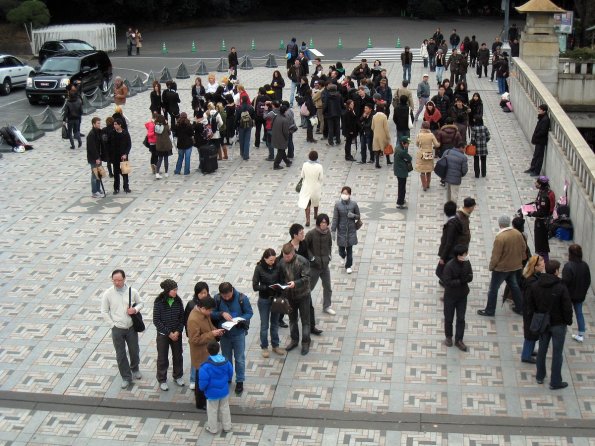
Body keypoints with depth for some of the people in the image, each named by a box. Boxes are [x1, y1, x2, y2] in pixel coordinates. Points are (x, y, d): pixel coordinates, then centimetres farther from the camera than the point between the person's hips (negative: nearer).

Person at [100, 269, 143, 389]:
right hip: (117, 329, -1)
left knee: (134, 351, 15)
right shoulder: (108, 294, -11)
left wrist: (135, 309, -14)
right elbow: (104, 312, -3)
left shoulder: (132, 291, -9)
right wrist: (113, 325, -7)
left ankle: (134, 368, 45)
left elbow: (140, 303, 7)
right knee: (120, 354, 8)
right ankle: (126, 377, 24)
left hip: (131, 327, 1)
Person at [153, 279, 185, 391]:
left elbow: (182, 318, -1)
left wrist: (178, 332, -12)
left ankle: (178, 376, 37)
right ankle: (162, 380, 26)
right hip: (163, 334, -3)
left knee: (178, 356, 16)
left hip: (177, 334, 3)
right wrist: (169, 333, -16)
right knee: (162, 358, 10)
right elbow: (156, 321, -15)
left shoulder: (178, 301, -9)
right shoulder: (159, 302, -18)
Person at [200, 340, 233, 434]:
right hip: (224, 391, 5)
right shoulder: (226, 361, -10)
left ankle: (213, 428, 29)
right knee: (225, 409, 21)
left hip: (212, 393, -5)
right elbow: (230, 374, 3)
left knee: (212, 411, 15)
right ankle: (227, 427, 33)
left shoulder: (206, 366, -27)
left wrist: (202, 388, -1)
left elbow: (203, 381, -22)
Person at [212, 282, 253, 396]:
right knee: (226, 358, 19)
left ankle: (240, 381, 25)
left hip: (238, 334, -2)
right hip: (224, 334, 2)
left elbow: (249, 313, -8)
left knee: (240, 359, 9)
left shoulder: (242, 298, -18)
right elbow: (212, 313, -4)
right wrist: (222, 314, -24)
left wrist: (240, 320, -27)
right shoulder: (217, 298, -13)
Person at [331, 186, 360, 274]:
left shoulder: (354, 204, -8)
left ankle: (348, 266, 25)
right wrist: (333, 231, -7)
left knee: (349, 249, 5)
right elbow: (335, 218, -6)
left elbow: (358, 217, 3)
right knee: (341, 250, 8)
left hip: (351, 230, 0)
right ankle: (344, 257, 45)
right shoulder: (338, 204, -10)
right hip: (341, 230, 0)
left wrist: (353, 215, -20)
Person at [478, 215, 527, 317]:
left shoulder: (500, 237, -25)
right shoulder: (518, 234, -4)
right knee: (514, 286, 23)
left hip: (501, 267, -7)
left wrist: (491, 266, -6)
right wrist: (520, 260, 20)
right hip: (514, 266, 7)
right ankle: (520, 308, 30)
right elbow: (524, 248, 7)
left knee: (493, 288, 6)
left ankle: (489, 310, 13)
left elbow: (496, 255, -20)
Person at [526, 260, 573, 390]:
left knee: (542, 349, 19)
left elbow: (530, 305, 3)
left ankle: (540, 376, 31)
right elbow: (567, 308, -17)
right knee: (557, 353, 6)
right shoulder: (561, 288, -22)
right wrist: (568, 321, 0)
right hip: (558, 325, -5)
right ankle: (555, 382, 12)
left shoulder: (535, 286, -5)